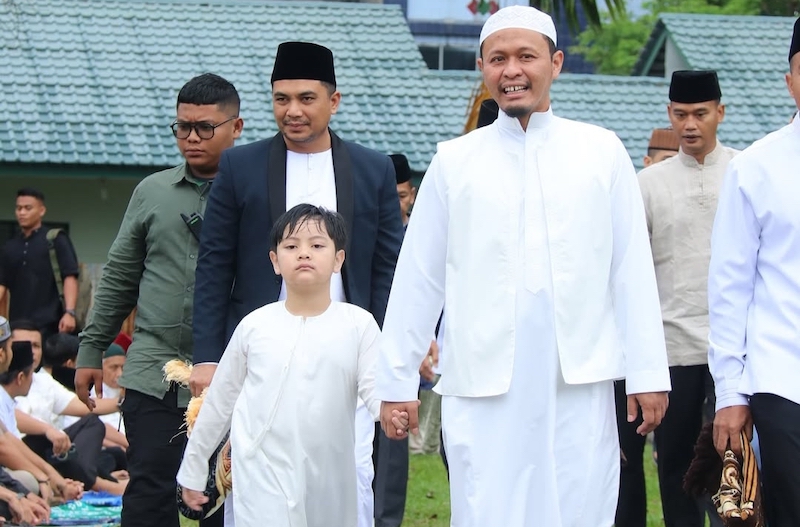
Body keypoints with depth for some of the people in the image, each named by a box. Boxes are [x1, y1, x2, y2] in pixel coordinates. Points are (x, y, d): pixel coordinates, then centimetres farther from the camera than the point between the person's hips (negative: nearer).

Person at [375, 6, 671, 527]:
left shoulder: (603, 151, 7)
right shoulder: (454, 162, 7)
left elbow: (633, 269, 5)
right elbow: (418, 279, 8)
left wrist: (648, 372, 2)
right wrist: (398, 381, 6)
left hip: (581, 385, 0)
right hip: (484, 390, 0)